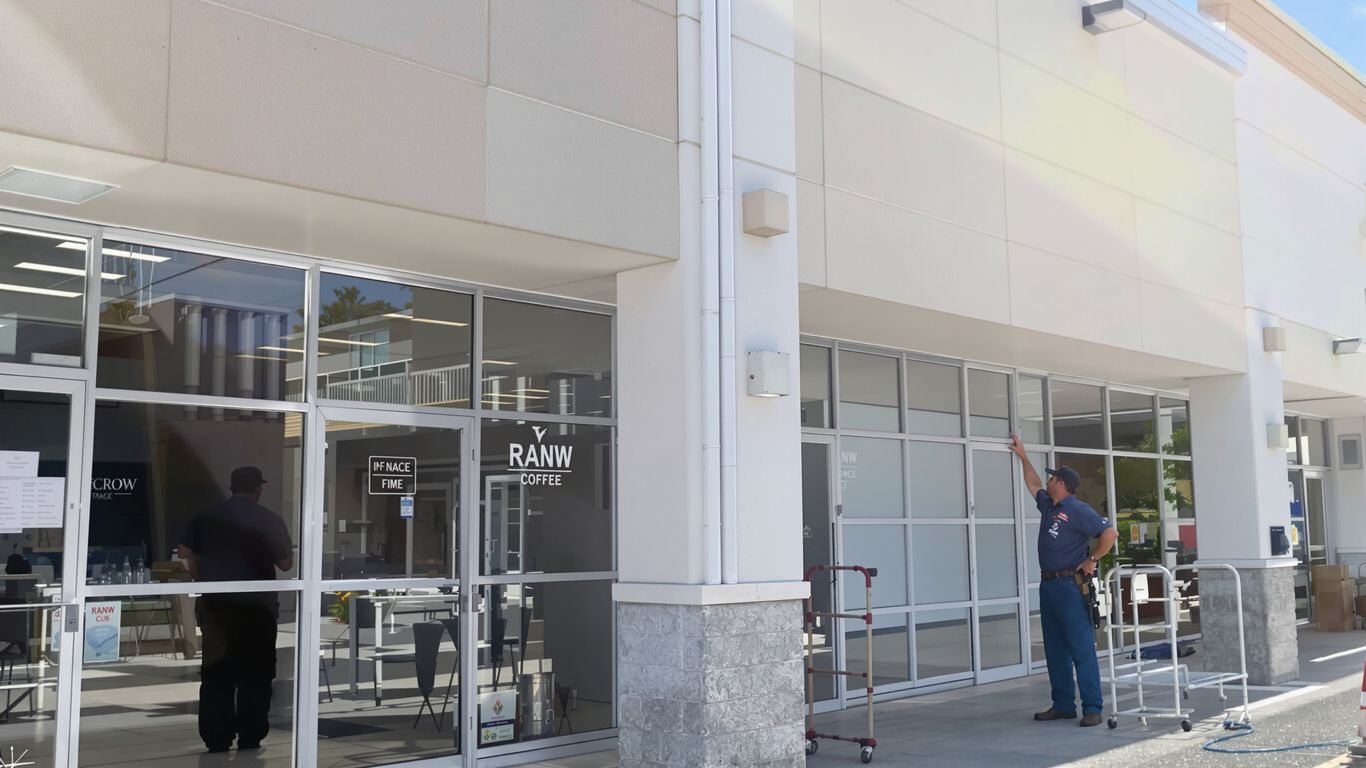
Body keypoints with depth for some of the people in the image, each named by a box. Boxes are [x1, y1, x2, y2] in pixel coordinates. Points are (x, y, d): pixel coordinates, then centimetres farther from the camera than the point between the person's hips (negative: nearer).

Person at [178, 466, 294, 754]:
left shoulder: (205, 517, 3)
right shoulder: (270, 521, -6)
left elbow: (186, 553, 2)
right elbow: (286, 564, -3)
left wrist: (204, 580, 15)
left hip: (215, 604, 3)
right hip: (257, 607, -3)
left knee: (216, 675, 9)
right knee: (255, 676, 6)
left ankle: (216, 741, 11)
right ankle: (249, 741, 7)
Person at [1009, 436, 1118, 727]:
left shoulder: (1078, 510, -10)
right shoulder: (1048, 505, 15)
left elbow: (1110, 533, -16)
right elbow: (1033, 484, 34)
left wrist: (1092, 560, -10)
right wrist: (1022, 456, 40)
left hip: (1070, 586, -9)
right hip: (1048, 585, 9)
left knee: (1082, 650, -8)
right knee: (1055, 651, 10)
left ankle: (1092, 709, -8)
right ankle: (1063, 705, 16)